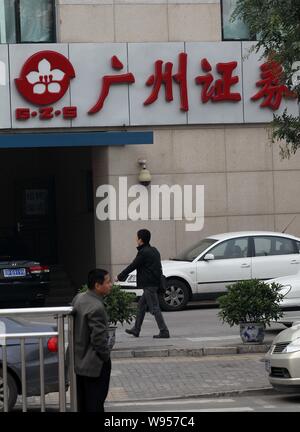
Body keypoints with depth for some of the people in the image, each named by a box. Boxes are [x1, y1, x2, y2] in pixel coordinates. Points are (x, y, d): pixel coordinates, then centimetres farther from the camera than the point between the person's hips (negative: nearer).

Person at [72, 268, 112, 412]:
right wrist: (105, 356, -9)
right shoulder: (96, 308, -25)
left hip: (79, 361, 9)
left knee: (83, 403, 17)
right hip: (95, 365, -9)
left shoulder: (78, 298, 3)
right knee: (95, 405, 0)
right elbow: (99, 338, -24)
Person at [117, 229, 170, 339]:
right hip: (154, 283, 10)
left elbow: (132, 266, -11)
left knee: (154, 308, -8)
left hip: (149, 284, -10)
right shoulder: (154, 250, 14)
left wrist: (120, 277, -1)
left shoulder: (143, 253, -14)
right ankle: (136, 329, 24)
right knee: (141, 305, 18)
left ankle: (164, 331, -10)